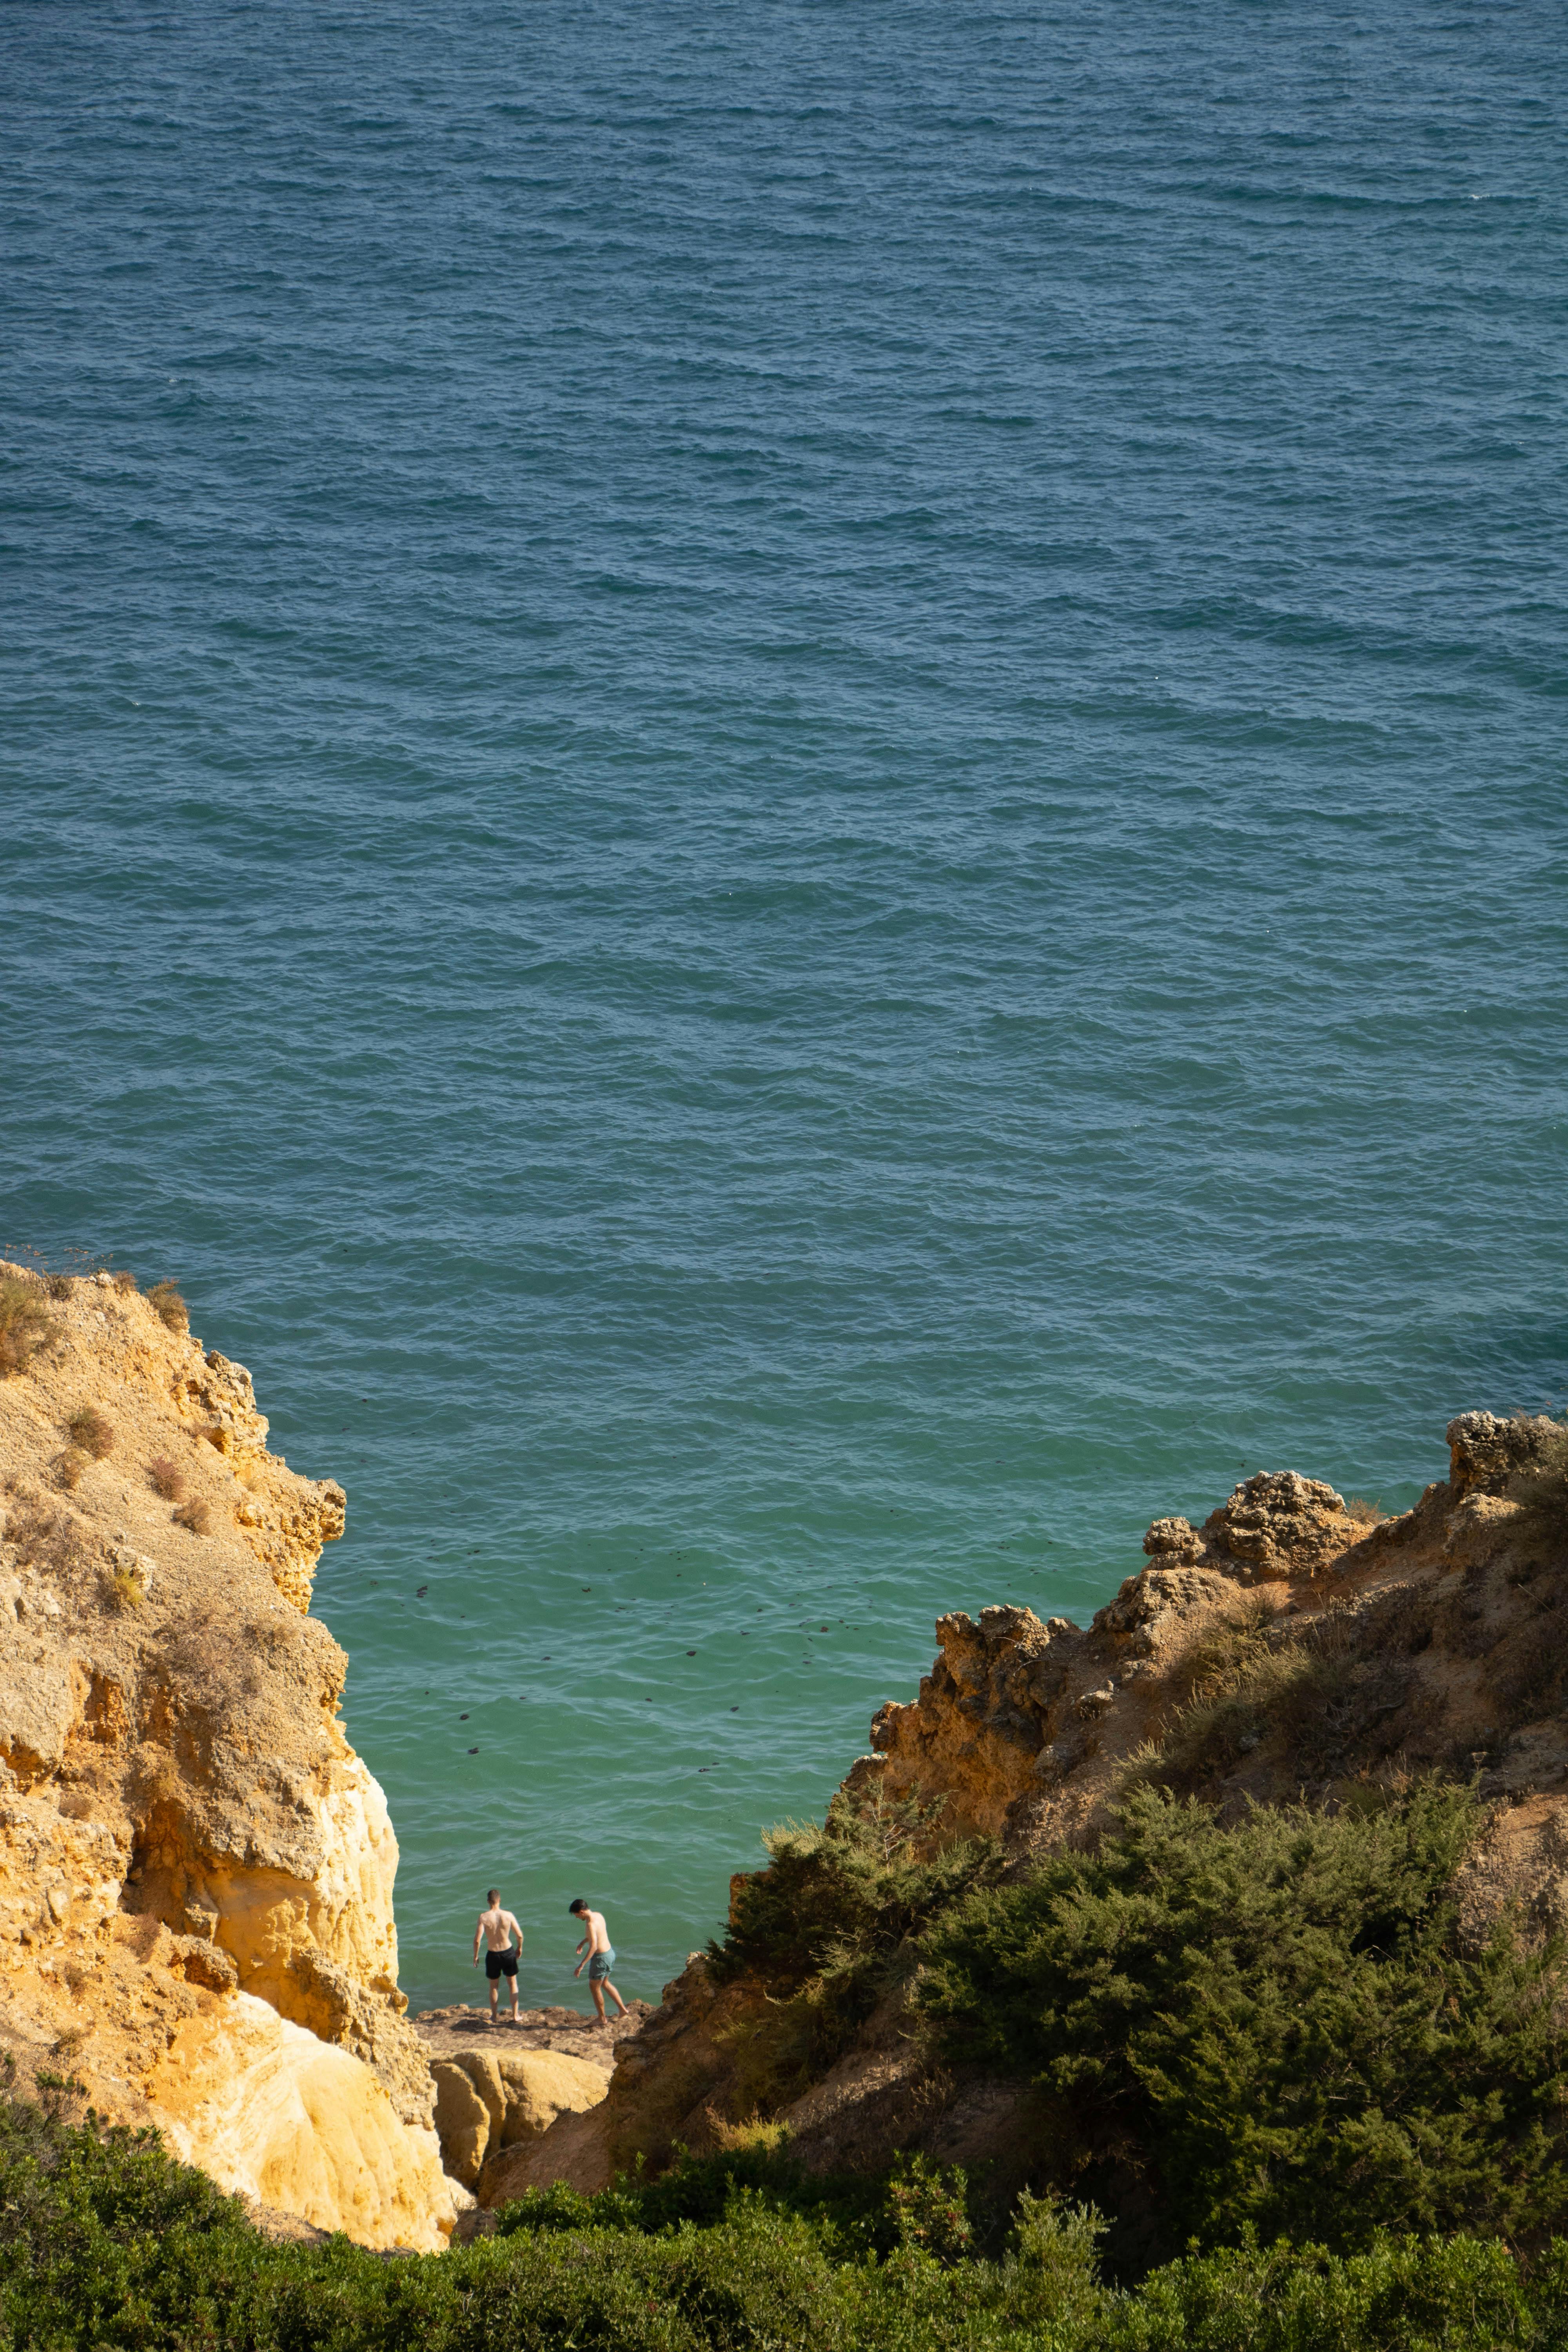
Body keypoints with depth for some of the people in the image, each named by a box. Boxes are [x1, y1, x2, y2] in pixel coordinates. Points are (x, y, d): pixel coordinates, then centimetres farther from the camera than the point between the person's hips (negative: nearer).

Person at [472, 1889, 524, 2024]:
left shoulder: (484, 1917, -16)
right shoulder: (508, 1916, -13)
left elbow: (477, 1940, -19)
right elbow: (520, 1935, -7)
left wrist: (475, 1956, -3)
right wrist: (520, 1948, 13)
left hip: (493, 1955, 0)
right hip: (508, 1953, 0)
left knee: (494, 1986, 20)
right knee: (513, 1984, 20)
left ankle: (494, 2017, 29)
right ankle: (515, 2016, 22)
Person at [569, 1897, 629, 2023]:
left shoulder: (591, 1924, -26)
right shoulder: (598, 1916, 3)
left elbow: (594, 1947, -34)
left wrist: (582, 1965, -36)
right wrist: (583, 1943, 38)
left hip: (601, 1958, -9)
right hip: (610, 1952, 9)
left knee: (594, 1987, 9)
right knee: (605, 1983, 27)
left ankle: (603, 2019, 19)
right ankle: (623, 2010, 29)